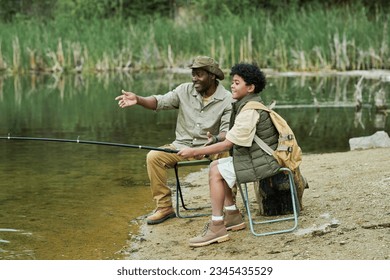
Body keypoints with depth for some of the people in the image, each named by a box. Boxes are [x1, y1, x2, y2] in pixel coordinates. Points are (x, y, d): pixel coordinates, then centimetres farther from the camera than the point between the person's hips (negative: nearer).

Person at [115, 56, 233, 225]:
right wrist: (138, 100, -24)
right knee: (154, 156, -21)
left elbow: (227, 131, -12)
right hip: (182, 147, 3)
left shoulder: (227, 100, -6)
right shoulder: (185, 90, 4)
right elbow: (160, 101, -4)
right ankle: (164, 206, -10)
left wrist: (215, 139, -35)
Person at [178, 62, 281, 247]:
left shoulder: (250, 110, -21)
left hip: (262, 162, -10)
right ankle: (233, 216, 14)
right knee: (215, 166, 11)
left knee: (217, 173, -15)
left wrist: (195, 152, -21)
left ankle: (217, 228, -14)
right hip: (254, 156, 10)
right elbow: (233, 139, 16)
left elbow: (228, 144, -24)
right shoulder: (245, 104, 11)